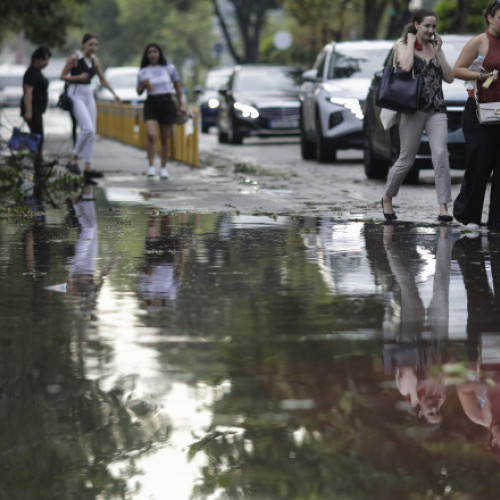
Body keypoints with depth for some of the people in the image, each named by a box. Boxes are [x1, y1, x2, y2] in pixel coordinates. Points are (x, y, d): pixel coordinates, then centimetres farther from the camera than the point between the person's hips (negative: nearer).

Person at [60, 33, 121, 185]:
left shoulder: (94, 60, 9)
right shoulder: (74, 58, -10)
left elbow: (103, 80, 13)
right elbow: (63, 76, -6)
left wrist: (114, 93, 0)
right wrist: (78, 77, -20)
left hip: (89, 95, 7)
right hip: (76, 95, -7)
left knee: (91, 133, 3)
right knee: (87, 128, -21)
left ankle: (88, 168, 5)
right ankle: (73, 161, -8)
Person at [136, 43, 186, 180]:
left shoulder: (169, 68, 4)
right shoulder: (143, 72, 6)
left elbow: (178, 86, 9)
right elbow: (139, 92, 13)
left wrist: (181, 104, 2)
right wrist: (143, 85, -9)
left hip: (167, 104, 0)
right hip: (151, 105, 0)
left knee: (164, 138, 5)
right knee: (151, 135, -19)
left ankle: (163, 168, 17)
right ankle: (151, 166, -12)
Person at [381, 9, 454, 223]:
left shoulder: (434, 47, 14)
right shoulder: (403, 46, 1)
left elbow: (449, 77, 6)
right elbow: (405, 66, -21)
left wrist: (438, 51, 1)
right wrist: (411, 42, -8)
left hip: (437, 110, 3)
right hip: (413, 108, -3)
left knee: (441, 155, -15)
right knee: (406, 160, 4)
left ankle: (443, 208, -18)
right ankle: (387, 197, 29)